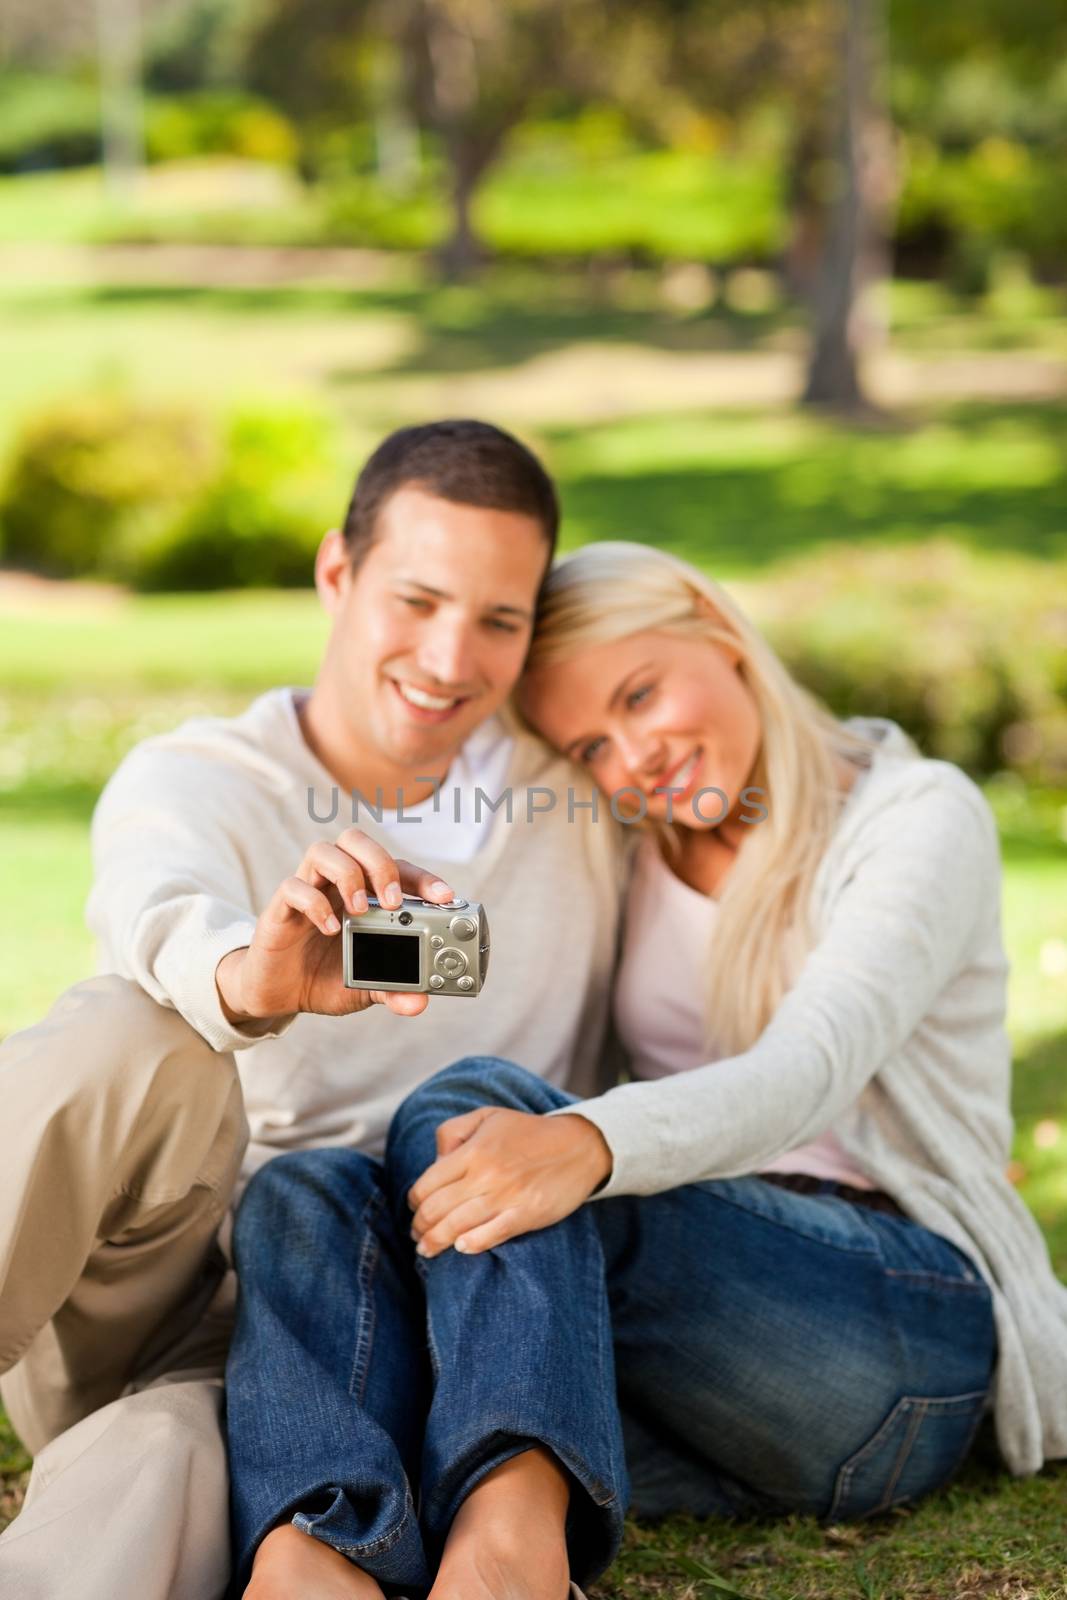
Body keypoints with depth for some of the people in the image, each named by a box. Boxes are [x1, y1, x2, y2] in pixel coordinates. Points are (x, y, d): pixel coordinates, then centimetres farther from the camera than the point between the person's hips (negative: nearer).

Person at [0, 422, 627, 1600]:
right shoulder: (189, 782, -2)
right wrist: (251, 980, -50)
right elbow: (163, 917, -28)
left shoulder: (584, 788, 8)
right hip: (158, 1280, 0)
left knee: (165, 1462, -36)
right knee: (138, 1042, -34)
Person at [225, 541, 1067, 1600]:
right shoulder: (629, 859, 19)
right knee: (304, 1193, -22)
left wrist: (588, 1145, -38)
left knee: (471, 1103, -30)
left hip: (907, 1324, -5)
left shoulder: (918, 817, 0)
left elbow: (814, 1067, -20)